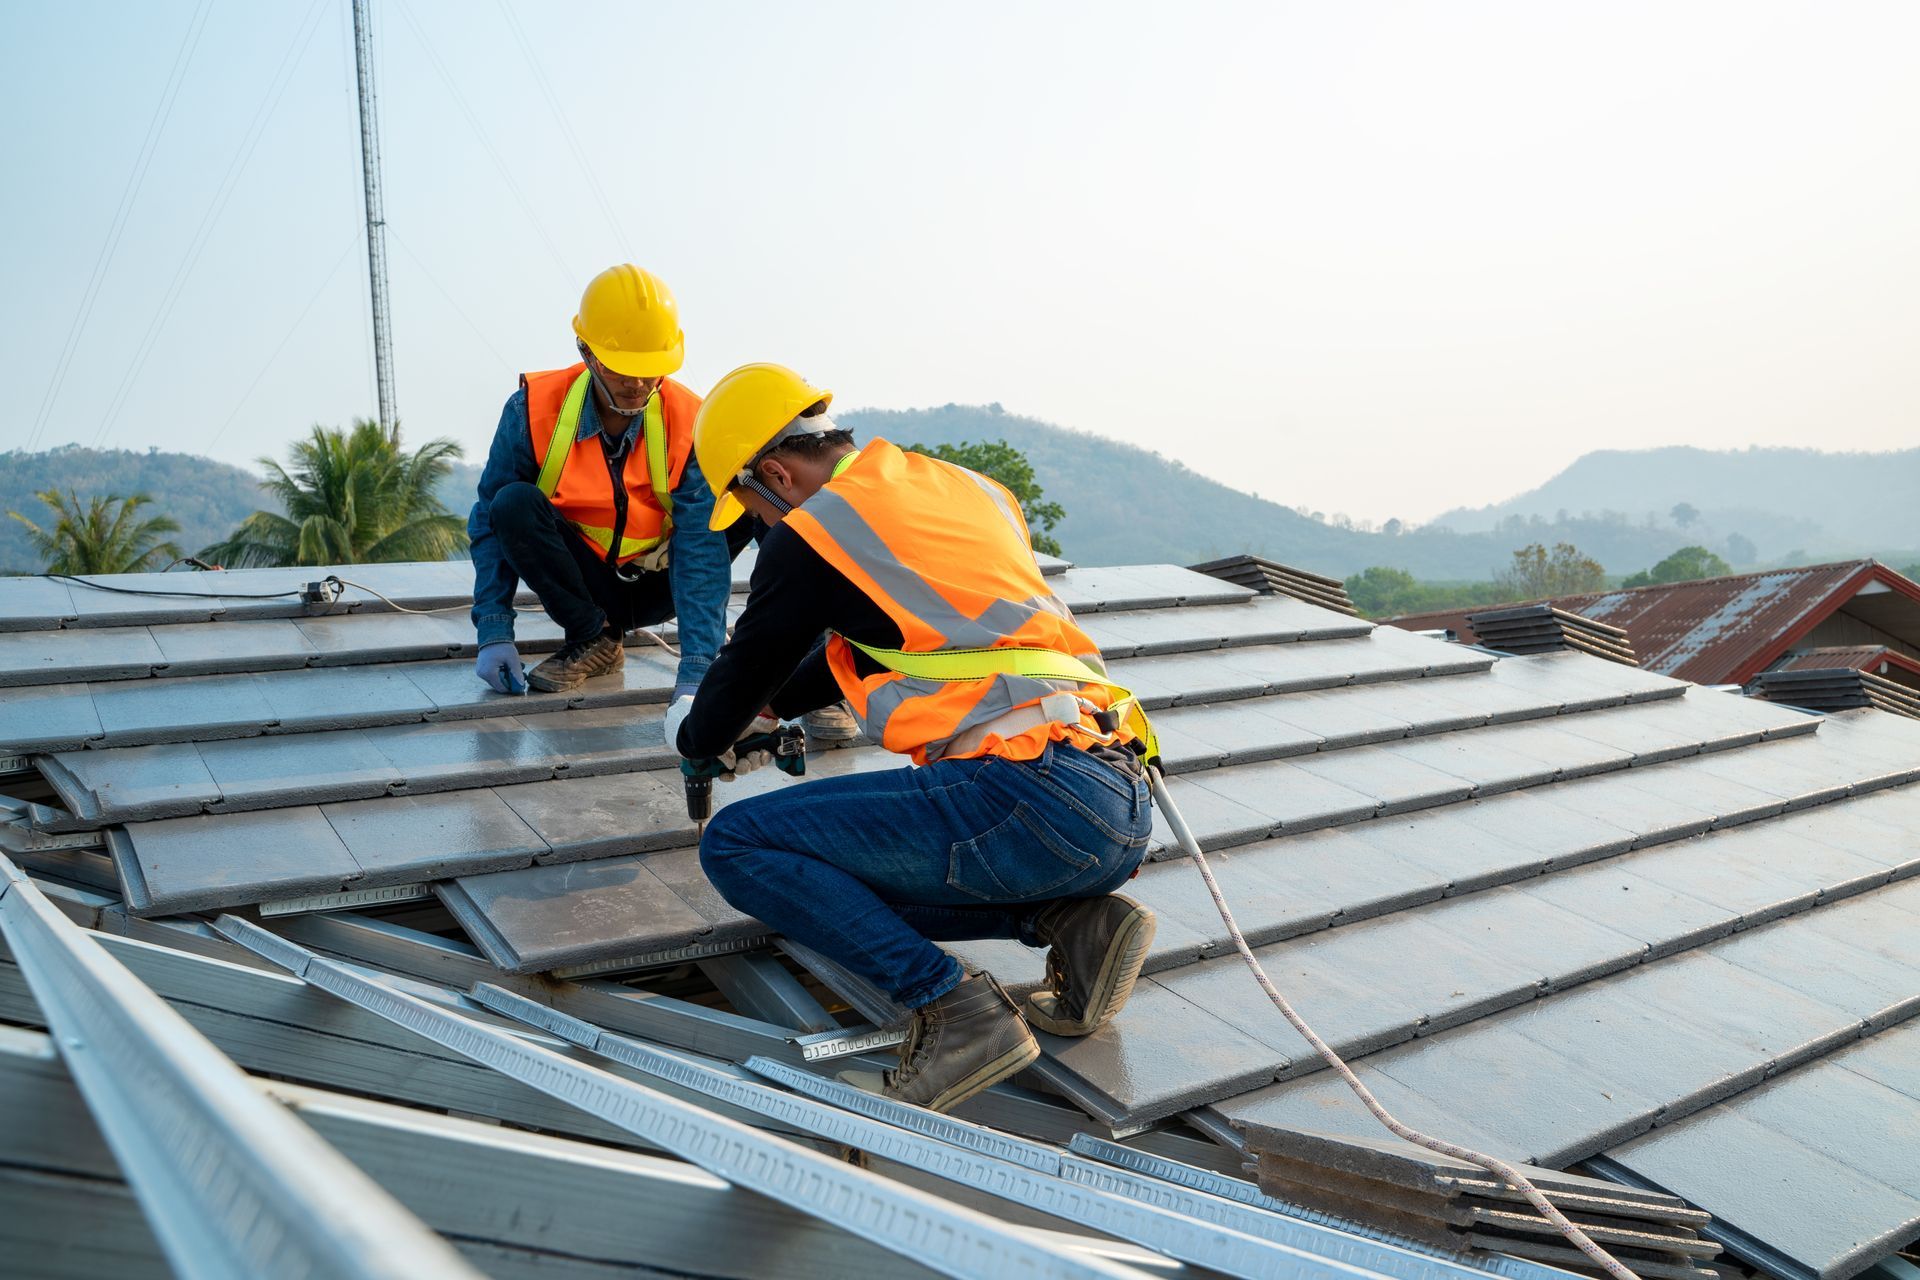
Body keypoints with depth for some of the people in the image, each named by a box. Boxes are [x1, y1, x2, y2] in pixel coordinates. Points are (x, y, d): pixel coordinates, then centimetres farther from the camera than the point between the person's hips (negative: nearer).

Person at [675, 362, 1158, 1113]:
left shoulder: (813, 531, 0)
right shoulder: (962, 488, 22)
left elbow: (745, 671, 12)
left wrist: (699, 740, 36)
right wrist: (775, 706, 46)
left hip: (1027, 793, -9)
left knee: (737, 844, -1)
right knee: (855, 873, 27)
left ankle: (956, 1012, -8)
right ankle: (1073, 922, 10)